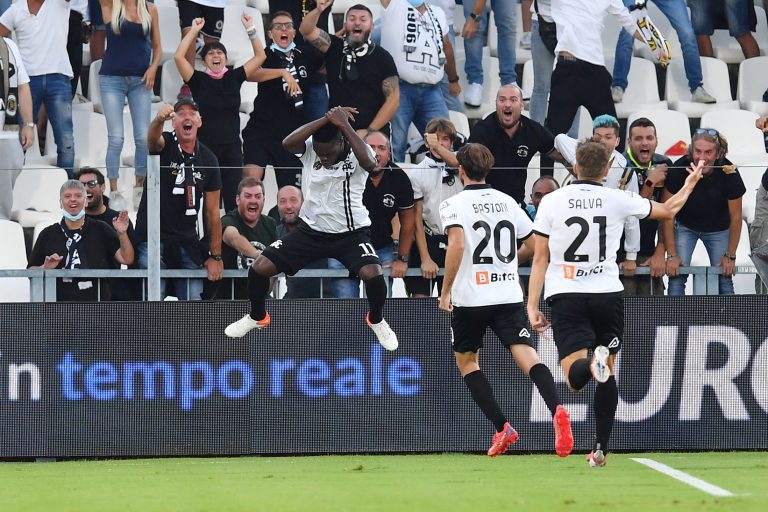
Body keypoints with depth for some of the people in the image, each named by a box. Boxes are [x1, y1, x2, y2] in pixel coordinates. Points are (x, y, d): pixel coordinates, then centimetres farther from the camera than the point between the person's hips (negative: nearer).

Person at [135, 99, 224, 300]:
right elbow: (153, 139, -32)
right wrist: (159, 120, -56)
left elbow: (212, 212, 7)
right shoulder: (164, 144, -3)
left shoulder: (208, 159, 5)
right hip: (154, 237, -3)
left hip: (188, 242, 3)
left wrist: (215, 256, 2)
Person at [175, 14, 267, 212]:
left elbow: (260, 56, 4)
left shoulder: (234, 77, 6)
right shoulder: (198, 80, 0)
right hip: (204, 148, -2)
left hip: (231, 149, 2)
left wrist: (250, 29, -4)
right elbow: (179, 56, -11)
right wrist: (194, 31, -8)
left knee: (233, 199, 2)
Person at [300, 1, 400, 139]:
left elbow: (393, 99, -4)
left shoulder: (382, 57, -2)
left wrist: (370, 131, -12)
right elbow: (307, 30, -9)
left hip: (374, 134, -2)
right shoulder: (334, 48, 5)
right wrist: (319, 10, -30)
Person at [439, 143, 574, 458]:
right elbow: (535, 245, 17)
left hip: (469, 298, -3)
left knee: (466, 360, 17)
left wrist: (445, 291, -11)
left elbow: (457, 244, -19)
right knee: (525, 354, -8)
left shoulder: (454, 204, -4)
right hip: (509, 296, 3)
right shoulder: (507, 202, 11)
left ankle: (502, 427, 5)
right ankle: (557, 410, -36)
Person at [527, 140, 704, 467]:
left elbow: (540, 258, 0)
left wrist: (532, 307, 4)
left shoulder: (551, 202, 0)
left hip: (565, 296, -1)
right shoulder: (618, 200, 1)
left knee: (576, 378, -9)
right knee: (607, 375, 15)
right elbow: (668, 210, 17)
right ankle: (600, 450, 9)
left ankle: (593, 362, -44)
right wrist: (691, 183, 35)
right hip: (607, 293, 1)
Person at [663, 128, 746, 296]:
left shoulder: (729, 173, -25)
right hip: (685, 227, 0)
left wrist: (730, 256, -7)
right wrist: (671, 255, -17)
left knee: (724, 278, -7)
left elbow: (735, 217, -12)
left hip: (718, 229, 0)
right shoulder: (678, 170, -27)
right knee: (677, 275, -14)